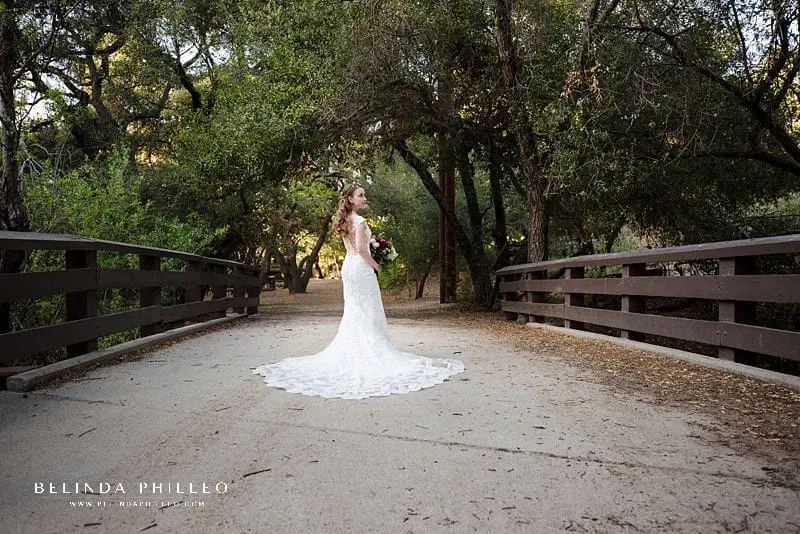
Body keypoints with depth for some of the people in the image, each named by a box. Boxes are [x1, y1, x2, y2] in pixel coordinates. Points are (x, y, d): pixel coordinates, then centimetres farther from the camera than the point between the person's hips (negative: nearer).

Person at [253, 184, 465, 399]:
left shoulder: (345, 221, 12)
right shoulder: (359, 221, -15)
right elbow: (361, 249, -22)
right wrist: (375, 265, -10)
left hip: (348, 266, 9)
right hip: (361, 267, -9)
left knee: (353, 311, 14)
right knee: (368, 311, -1)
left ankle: (351, 353, 19)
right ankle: (370, 351, 3)